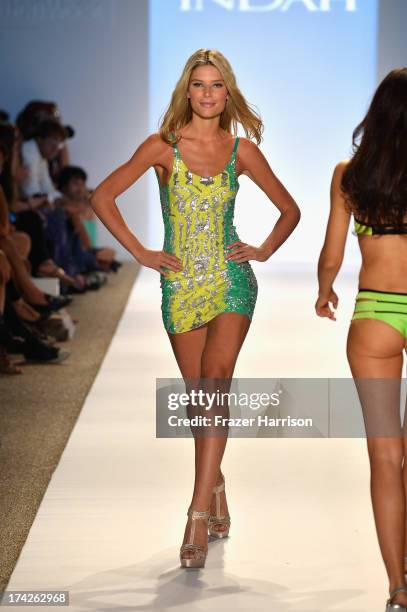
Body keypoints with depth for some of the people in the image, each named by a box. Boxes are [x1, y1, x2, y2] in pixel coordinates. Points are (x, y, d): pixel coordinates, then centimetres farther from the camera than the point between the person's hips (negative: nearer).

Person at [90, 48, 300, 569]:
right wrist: (140, 253, -2)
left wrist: (264, 251, 2)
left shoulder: (242, 150, 3)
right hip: (180, 285, 1)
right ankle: (217, 492, 28)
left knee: (214, 385, -17)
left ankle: (198, 514, -20)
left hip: (231, 281, -1)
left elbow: (289, 209, 15)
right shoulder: (163, 147, -1)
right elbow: (102, 197, 0)